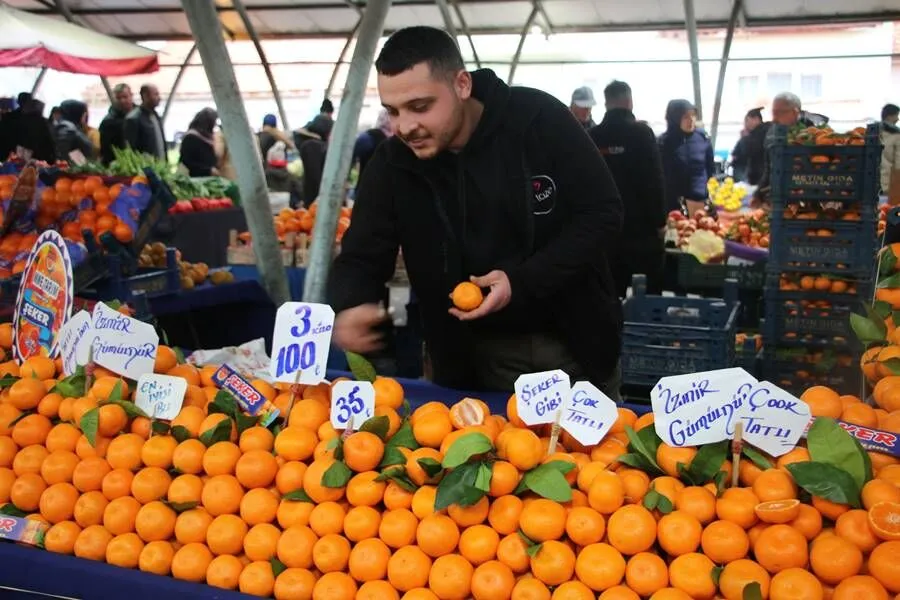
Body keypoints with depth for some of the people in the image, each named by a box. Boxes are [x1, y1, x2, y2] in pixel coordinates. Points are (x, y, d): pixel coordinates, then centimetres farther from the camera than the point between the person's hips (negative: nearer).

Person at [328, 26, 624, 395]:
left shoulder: (540, 121, -17)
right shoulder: (392, 163, -10)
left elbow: (603, 216, -13)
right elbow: (361, 256, -5)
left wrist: (524, 282, -24)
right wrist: (351, 306, -29)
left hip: (573, 341, 0)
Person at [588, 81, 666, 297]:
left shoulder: (592, 136, 3)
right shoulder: (642, 133, -8)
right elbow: (655, 180, -12)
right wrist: (659, 220, -4)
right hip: (641, 224, -4)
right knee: (649, 291, 3)